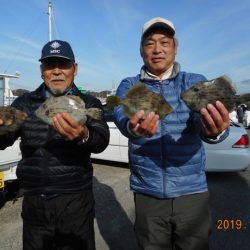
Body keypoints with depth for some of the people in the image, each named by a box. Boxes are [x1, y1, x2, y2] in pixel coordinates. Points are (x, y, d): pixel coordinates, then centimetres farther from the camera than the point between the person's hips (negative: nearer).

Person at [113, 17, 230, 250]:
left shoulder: (195, 82, -1)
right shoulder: (128, 86, 0)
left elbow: (203, 121, -19)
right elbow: (122, 117, -21)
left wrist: (215, 131, -43)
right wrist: (133, 128, -44)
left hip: (191, 191, 0)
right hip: (147, 191, 0)